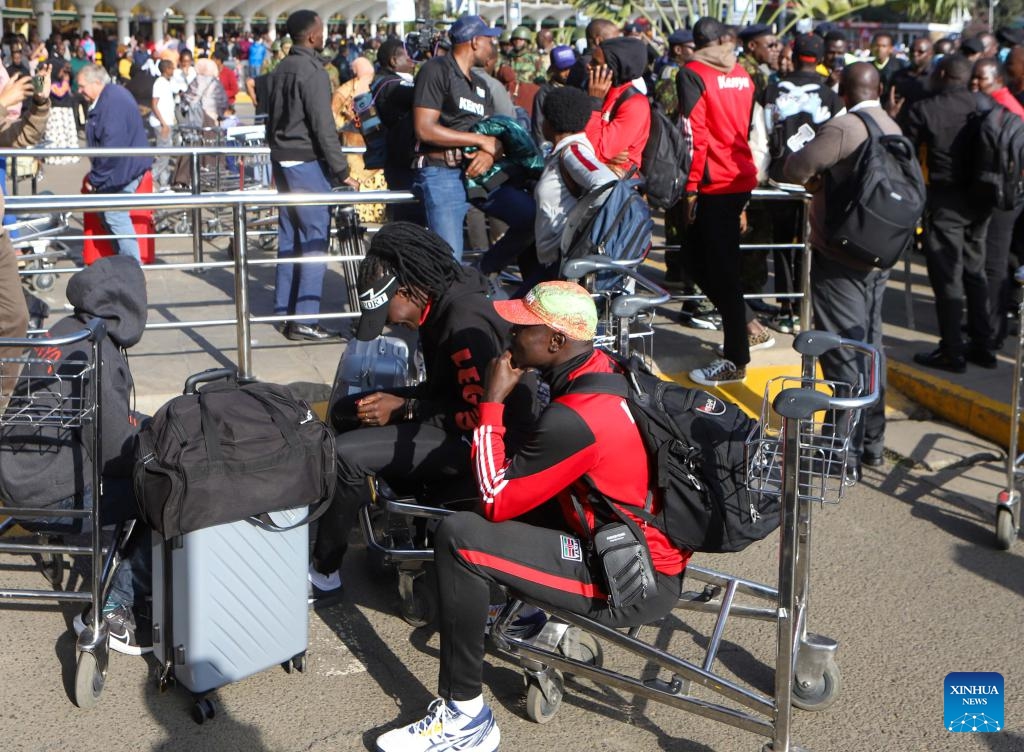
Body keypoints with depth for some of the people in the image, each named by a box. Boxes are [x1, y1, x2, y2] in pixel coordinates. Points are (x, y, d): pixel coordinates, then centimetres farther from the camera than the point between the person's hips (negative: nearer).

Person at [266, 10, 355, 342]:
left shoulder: (281, 70, 12)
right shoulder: (312, 72, -14)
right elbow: (323, 127, -18)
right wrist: (342, 171, -16)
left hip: (282, 161, 9)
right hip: (307, 163, -9)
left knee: (289, 237, 13)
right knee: (314, 240, -6)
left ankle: (284, 311, 17)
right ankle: (305, 320, -8)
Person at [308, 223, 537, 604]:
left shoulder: (466, 323, -26)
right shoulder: (441, 307, 4)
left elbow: (482, 415, -26)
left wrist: (403, 409, -20)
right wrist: (397, 400, -2)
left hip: (477, 442, -11)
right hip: (454, 419, 11)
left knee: (346, 454, -20)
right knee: (346, 412, 14)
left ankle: (323, 572, -5)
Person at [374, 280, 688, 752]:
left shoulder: (575, 417, -26)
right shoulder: (609, 372, 1)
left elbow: (495, 500, -15)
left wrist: (492, 402, -10)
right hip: (656, 550, 9)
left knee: (458, 536, -17)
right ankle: (554, 610, 22)